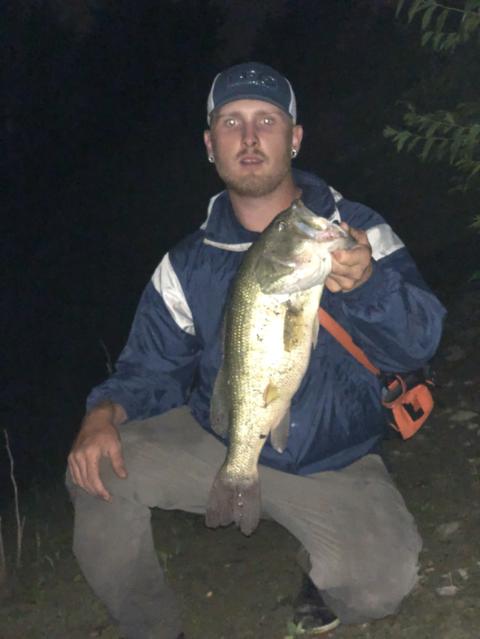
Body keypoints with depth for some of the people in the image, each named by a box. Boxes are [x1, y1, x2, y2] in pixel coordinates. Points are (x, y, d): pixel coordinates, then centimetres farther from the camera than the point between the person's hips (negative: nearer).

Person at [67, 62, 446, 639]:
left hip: (334, 462, -2)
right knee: (96, 470, -20)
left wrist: (366, 281, -42)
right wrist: (104, 413, -19)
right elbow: (151, 370, 3)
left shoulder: (359, 232, -9)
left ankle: (323, 571, 13)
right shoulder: (189, 266, 0)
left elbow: (416, 344, -21)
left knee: (380, 585, -26)